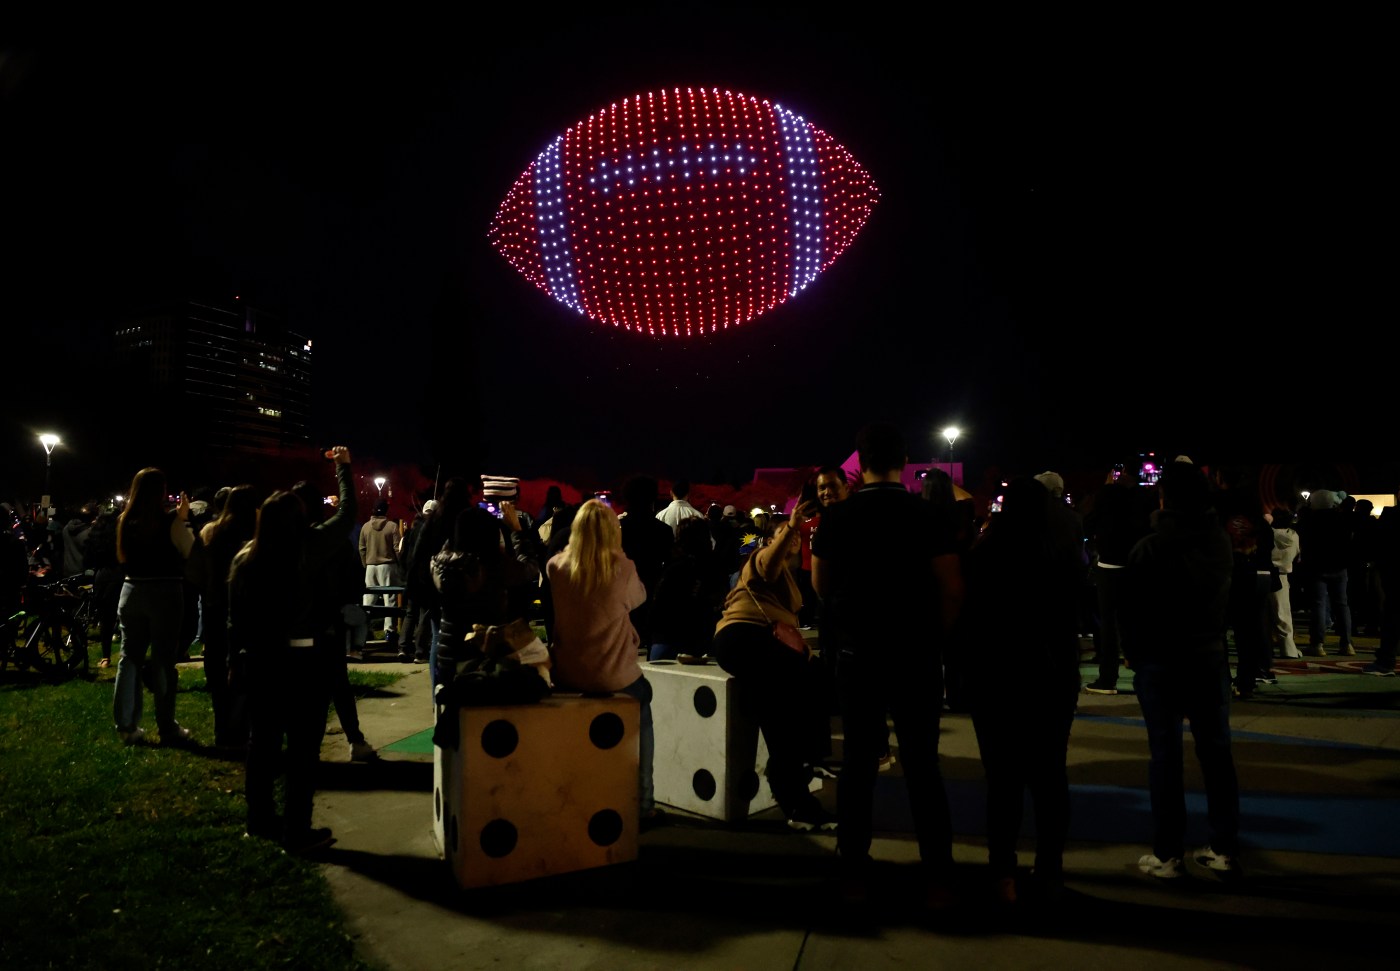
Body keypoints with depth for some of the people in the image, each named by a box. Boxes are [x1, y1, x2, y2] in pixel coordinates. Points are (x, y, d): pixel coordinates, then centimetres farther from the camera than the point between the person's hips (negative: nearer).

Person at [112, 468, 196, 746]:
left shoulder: (125, 521, 3)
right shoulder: (169, 521, -13)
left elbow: (122, 558, 17)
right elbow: (191, 552, -6)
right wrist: (182, 519, 2)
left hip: (132, 592, 5)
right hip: (164, 593, -5)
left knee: (130, 658, 11)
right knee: (163, 660, 2)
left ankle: (127, 726, 15)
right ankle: (167, 728, 8)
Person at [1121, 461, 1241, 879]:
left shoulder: (1149, 547, -13)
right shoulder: (1221, 540, 0)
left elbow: (1132, 610, -7)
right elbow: (1225, 600, 9)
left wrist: (1133, 653, 7)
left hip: (1160, 661, -4)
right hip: (1210, 657, 4)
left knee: (1165, 755, 1)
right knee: (1216, 750, 11)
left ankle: (1167, 855, 6)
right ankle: (1224, 848, 18)